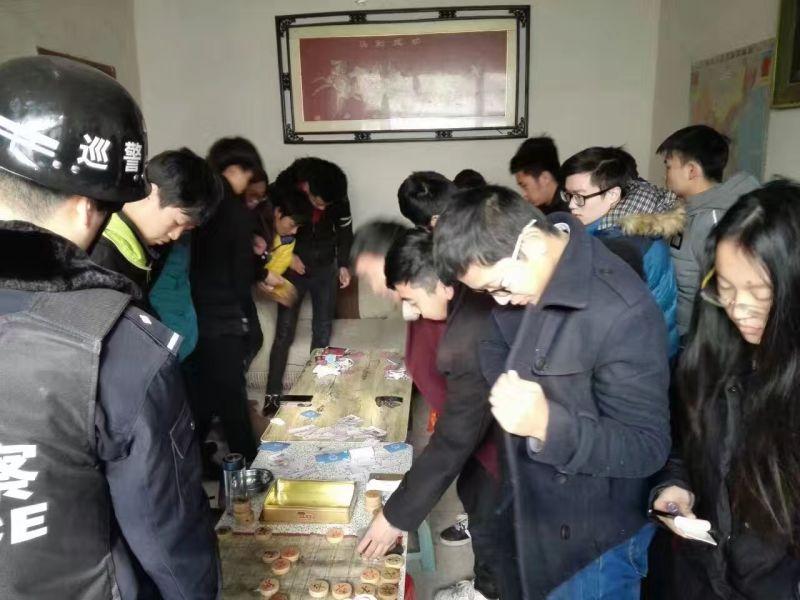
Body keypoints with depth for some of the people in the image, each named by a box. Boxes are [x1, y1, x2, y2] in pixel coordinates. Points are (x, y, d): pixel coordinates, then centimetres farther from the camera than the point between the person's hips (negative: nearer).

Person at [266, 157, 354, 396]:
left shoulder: (338, 197, -16)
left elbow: (345, 227, 2)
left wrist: (343, 264, -4)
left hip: (326, 268, 3)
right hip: (293, 268, -2)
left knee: (323, 332, 7)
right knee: (284, 333, -4)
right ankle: (273, 394, 6)